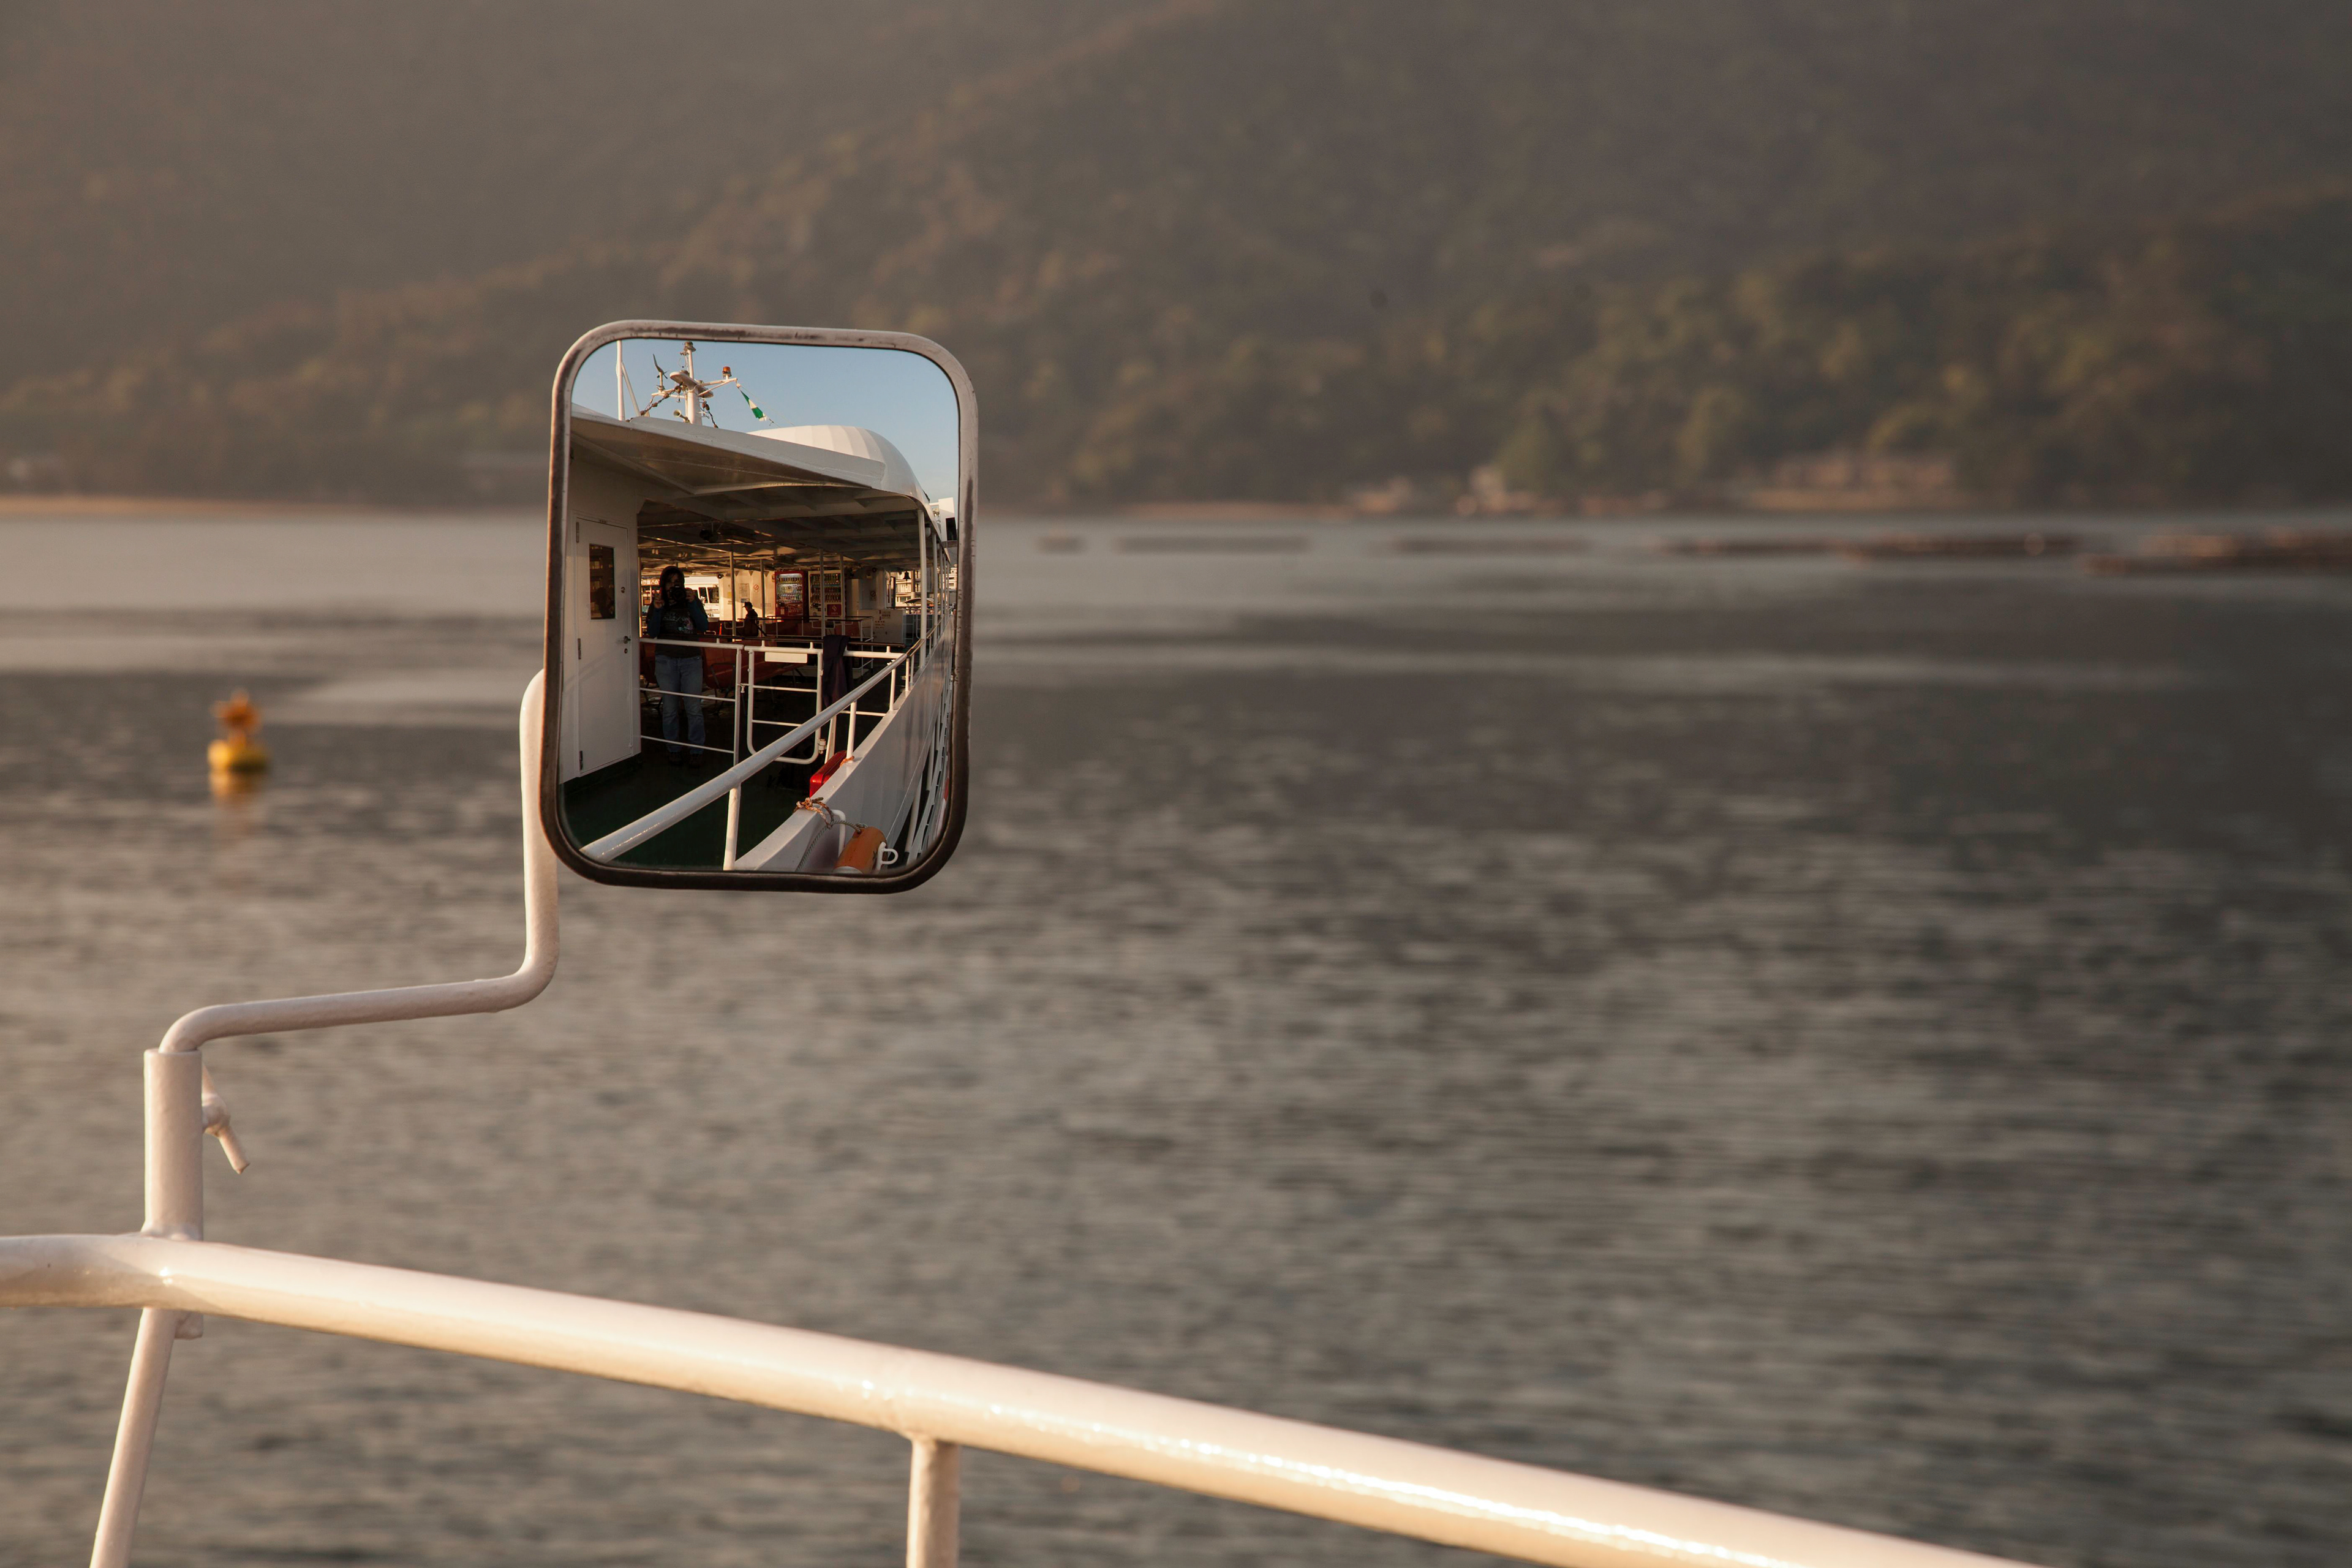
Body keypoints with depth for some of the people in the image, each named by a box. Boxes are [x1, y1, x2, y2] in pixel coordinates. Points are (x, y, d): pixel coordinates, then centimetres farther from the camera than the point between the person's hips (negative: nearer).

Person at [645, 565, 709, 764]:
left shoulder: (693, 603, 7)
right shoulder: (657, 605, 6)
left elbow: (704, 627, -6)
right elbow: (652, 633, -4)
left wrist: (693, 604, -14)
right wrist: (658, 610, -16)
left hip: (691, 660, 0)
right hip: (666, 661, 0)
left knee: (694, 708, -5)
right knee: (669, 708, 2)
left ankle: (696, 749, 3)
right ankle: (674, 750, 11)